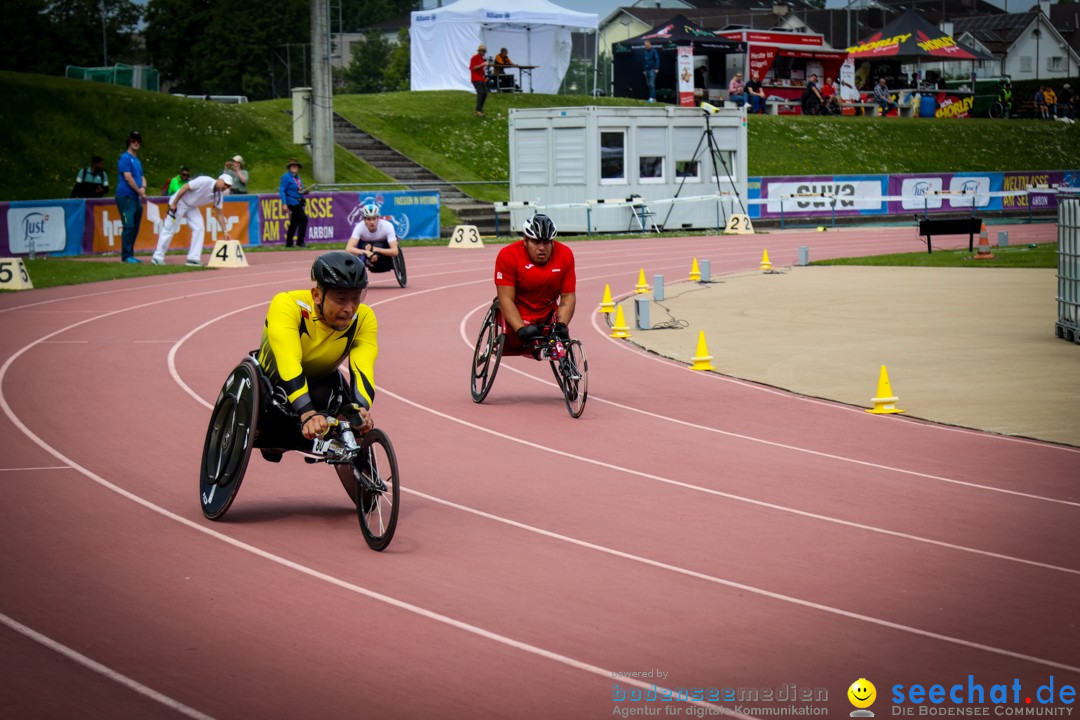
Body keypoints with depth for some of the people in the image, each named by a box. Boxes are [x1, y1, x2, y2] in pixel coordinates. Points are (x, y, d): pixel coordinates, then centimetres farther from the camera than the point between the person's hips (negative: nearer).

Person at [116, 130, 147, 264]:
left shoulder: (137, 161, 20)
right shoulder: (125, 158, -6)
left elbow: (142, 177, 19)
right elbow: (128, 177, -13)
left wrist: (143, 188, -4)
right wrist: (140, 192, -9)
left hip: (136, 198, 8)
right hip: (126, 197, -8)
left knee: (135, 227, 8)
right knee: (129, 226, -12)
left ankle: (130, 255, 13)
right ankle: (126, 255, -10)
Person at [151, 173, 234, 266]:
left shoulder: (219, 194, -6)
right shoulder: (204, 181, -27)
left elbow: (219, 213, 2)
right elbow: (185, 187, -25)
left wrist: (225, 231, -2)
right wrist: (173, 204, -23)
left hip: (192, 207, 7)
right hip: (180, 202, -7)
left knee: (199, 228, -8)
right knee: (169, 229, -4)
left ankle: (193, 258, -3)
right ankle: (158, 257, 5)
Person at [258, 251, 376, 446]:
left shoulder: (364, 319, -25)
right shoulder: (287, 305, -36)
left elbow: (363, 369, -37)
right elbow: (288, 363, -48)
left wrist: (362, 409, -58)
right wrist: (308, 414, -61)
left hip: (321, 381, 2)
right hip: (273, 381, -2)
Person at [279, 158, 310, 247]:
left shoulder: (297, 177, 14)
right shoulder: (286, 177, -9)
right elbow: (282, 190, -13)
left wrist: (304, 191, 1)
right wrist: (284, 203, -20)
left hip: (298, 202, 9)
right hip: (292, 202, -9)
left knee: (294, 222, 12)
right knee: (303, 219, -14)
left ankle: (289, 243, 18)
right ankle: (300, 241, -11)